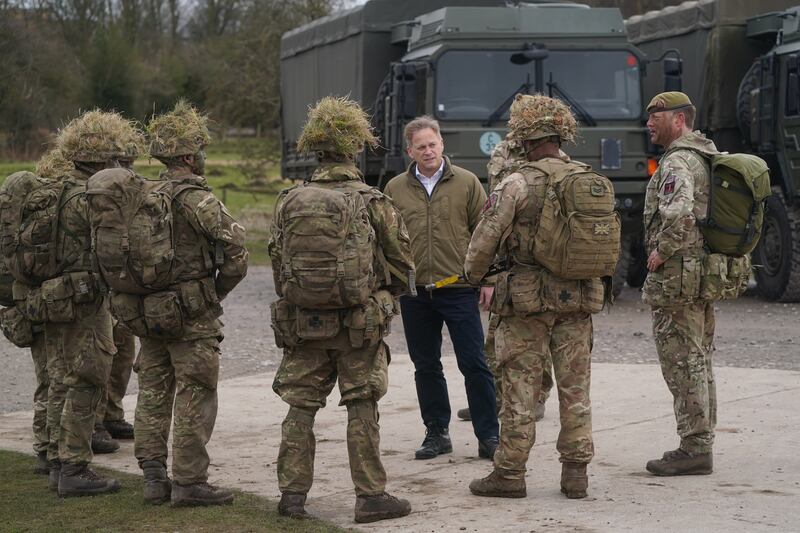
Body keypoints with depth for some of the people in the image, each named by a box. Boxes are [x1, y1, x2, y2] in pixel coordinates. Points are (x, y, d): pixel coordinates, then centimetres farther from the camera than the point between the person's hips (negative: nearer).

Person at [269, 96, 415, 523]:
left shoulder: (290, 202, 0)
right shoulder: (371, 203, -8)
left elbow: (277, 261, 7)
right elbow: (402, 263, -1)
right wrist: (382, 297, 18)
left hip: (303, 323, 3)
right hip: (359, 326, -3)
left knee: (300, 408, 9)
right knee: (362, 409, 4)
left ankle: (292, 494, 10)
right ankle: (370, 496, 5)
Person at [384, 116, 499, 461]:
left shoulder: (466, 183, 2)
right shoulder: (395, 189, 7)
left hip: (460, 290, -3)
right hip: (414, 292, 3)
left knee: (474, 364, -3)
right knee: (426, 366, 9)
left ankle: (488, 436, 2)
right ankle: (437, 433, 20)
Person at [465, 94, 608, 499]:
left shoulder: (516, 185, -13)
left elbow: (485, 239, -11)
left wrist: (473, 274, 8)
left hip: (526, 298, -5)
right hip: (578, 298, 5)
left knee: (520, 389, 2)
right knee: (575, 388, 9)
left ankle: (510, 473, 7)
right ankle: (575, 472, 12)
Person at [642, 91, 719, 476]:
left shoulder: (678, 162, -16)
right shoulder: (710, 157, 16)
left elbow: (679, 215, -32)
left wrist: (660, 251, -18)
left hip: (677, 275, -10)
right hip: (708, 273, 10)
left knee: (683, 364, -6)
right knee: (699, 362, 15)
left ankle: (693, 448, -5)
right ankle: (700, 443, 21)